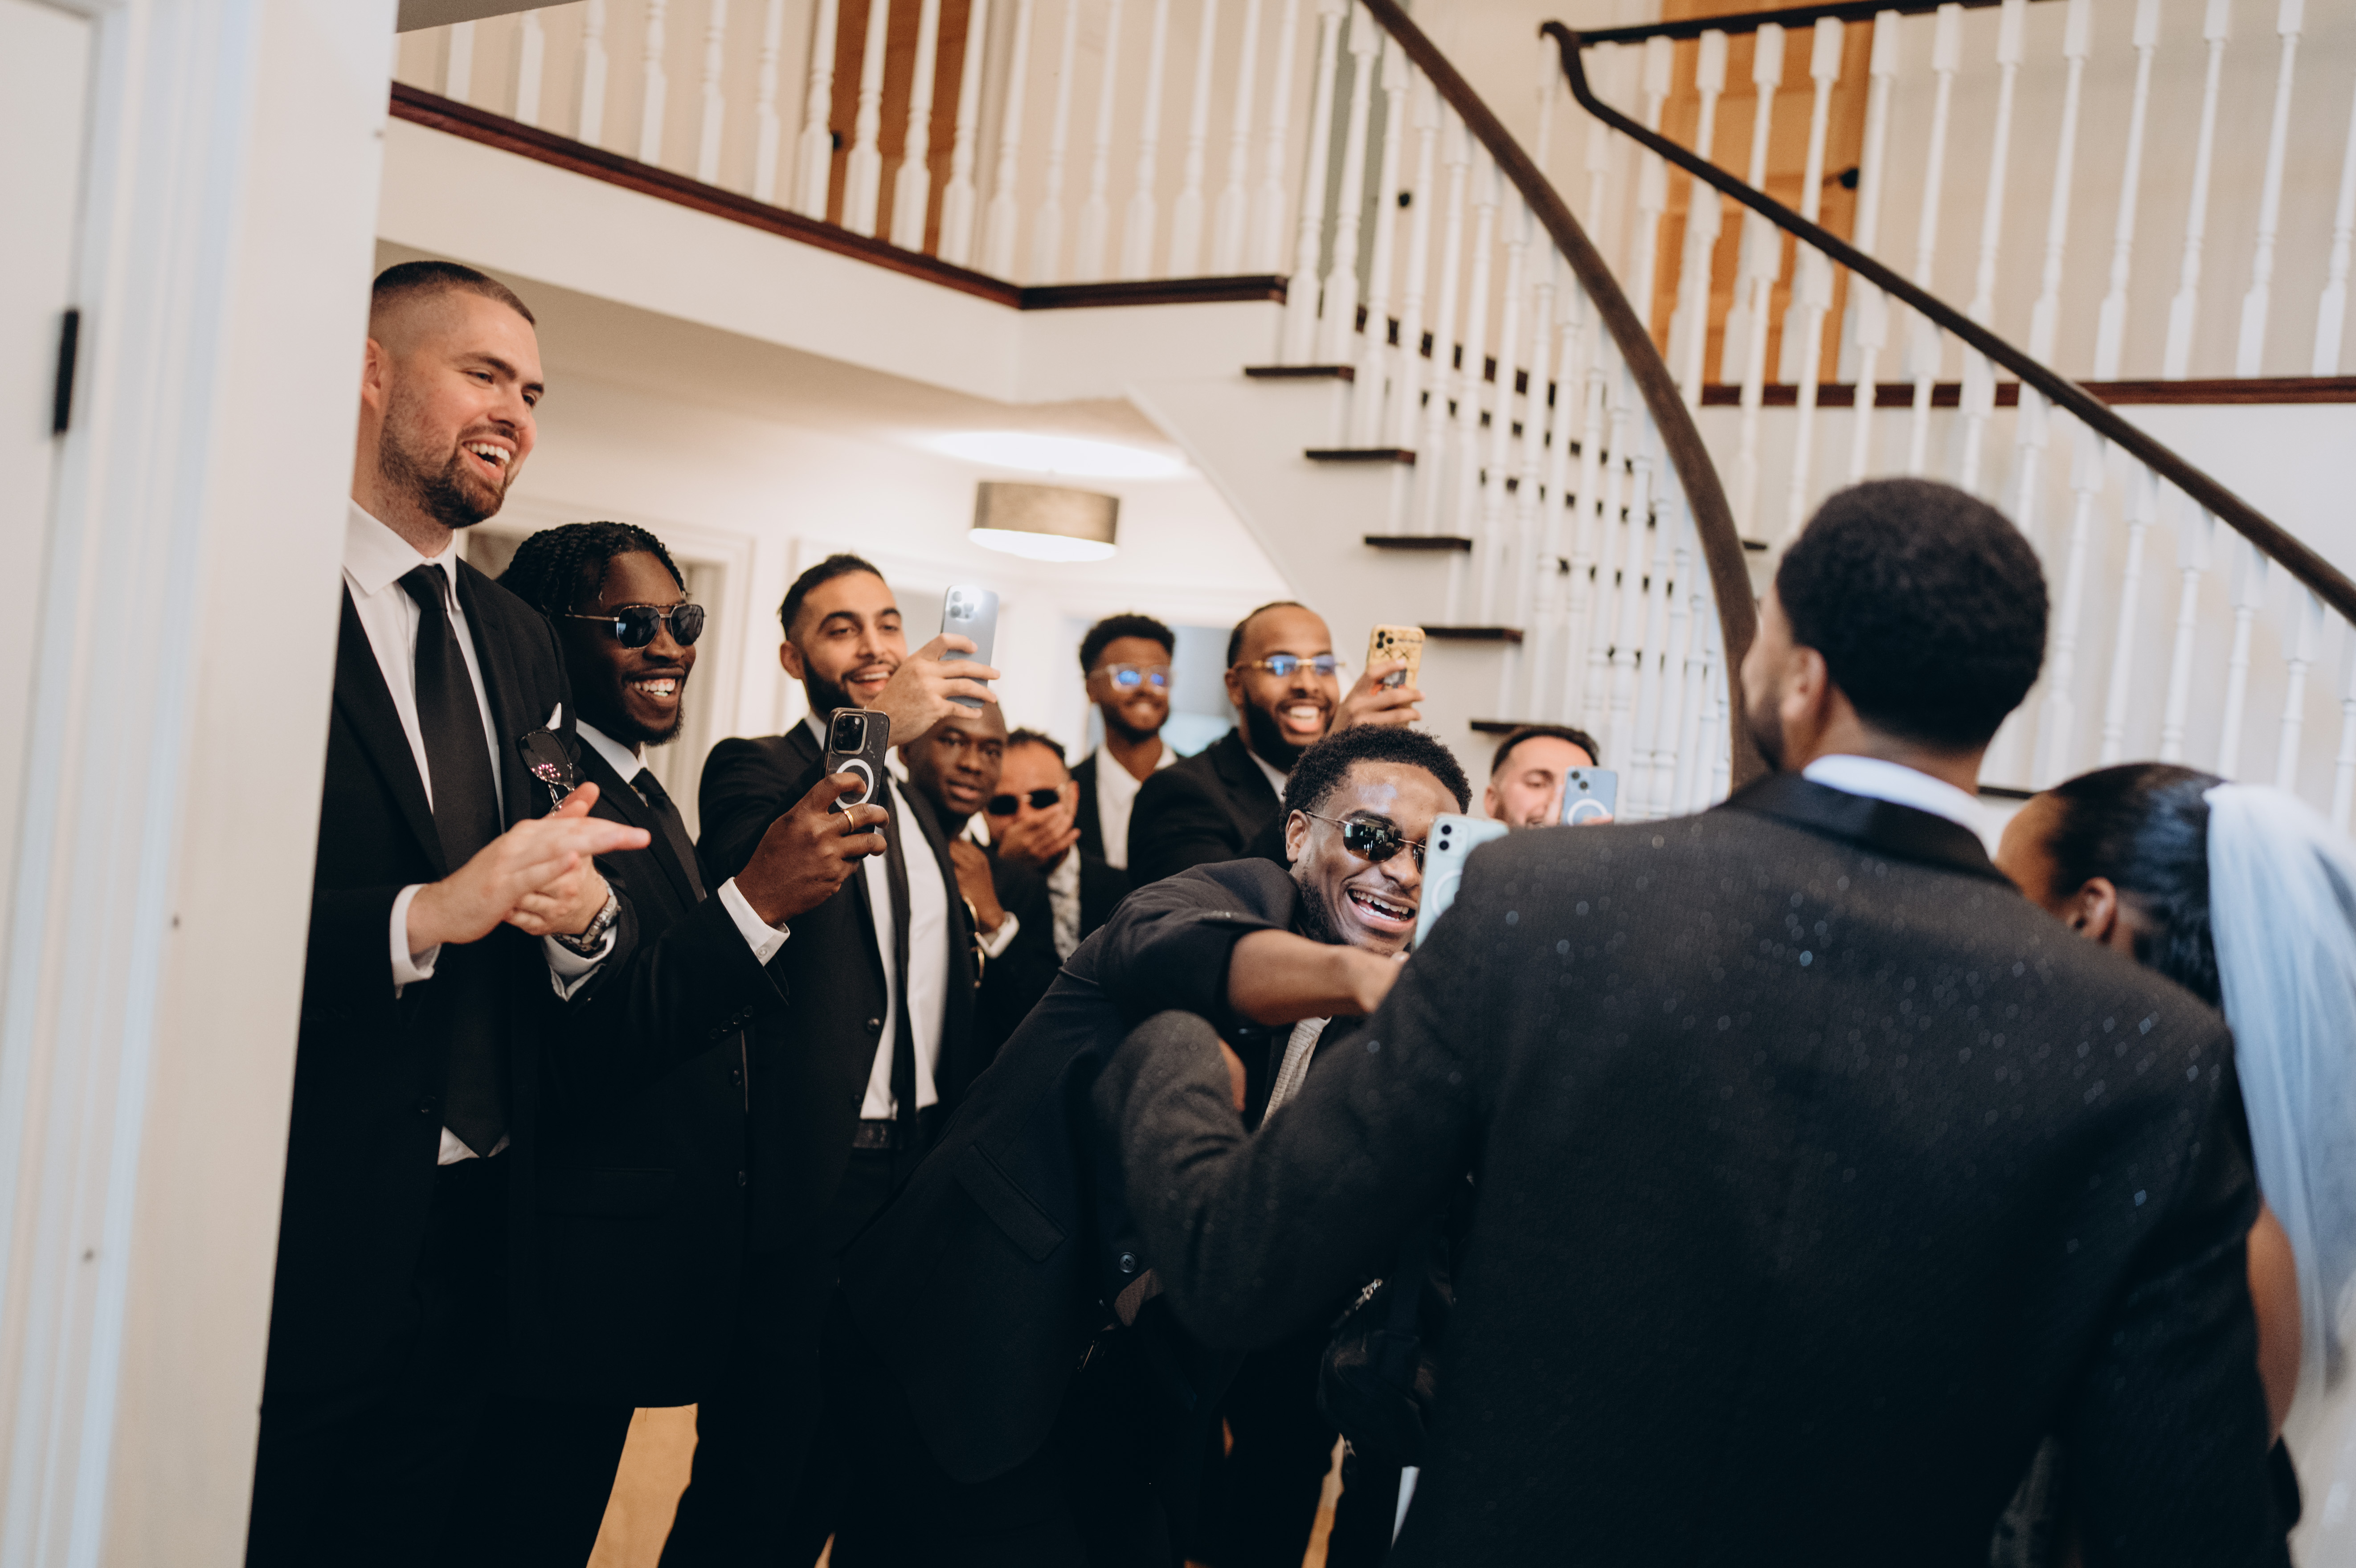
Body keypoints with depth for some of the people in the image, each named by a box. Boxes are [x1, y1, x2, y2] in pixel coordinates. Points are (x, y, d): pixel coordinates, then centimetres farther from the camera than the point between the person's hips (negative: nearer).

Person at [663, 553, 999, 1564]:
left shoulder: (917, 816, 17)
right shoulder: (757, 769, -4)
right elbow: (739, 886, -27)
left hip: (916, 1170, 7)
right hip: (807, 1177, -7)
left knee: (838, 1463, 16)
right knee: (750, 1480, 2)